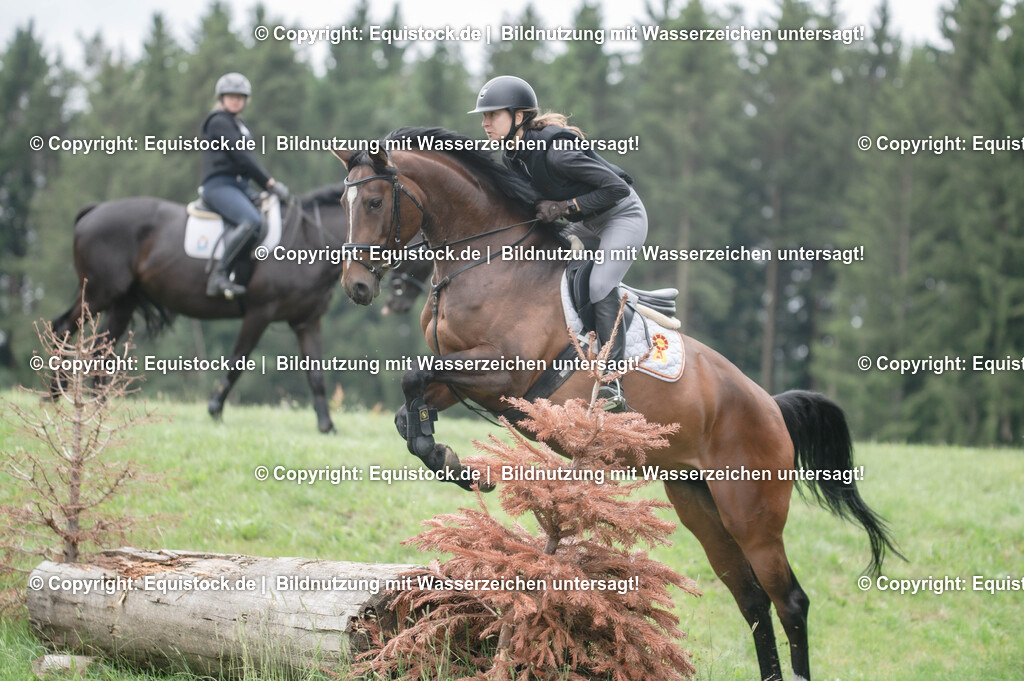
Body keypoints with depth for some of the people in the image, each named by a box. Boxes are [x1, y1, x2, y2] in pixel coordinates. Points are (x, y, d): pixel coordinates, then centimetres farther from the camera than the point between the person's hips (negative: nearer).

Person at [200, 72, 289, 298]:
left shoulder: (238, 126, 25)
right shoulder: (219, 122, -5)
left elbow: (245, 160, 22)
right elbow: (240, 157, -12)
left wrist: (268, 185, 10)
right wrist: (270, 182, -12)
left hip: (239, 186, 10)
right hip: (219, 185, -10)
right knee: (251, 222, -32)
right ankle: (219, 276, -32)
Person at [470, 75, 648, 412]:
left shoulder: (554, 150, -32)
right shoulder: (512, 156, -5)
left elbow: (615, 188, -28)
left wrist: (564, 207, -29)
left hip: (622, 215, -10)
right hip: (588, 223, 10)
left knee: (600, 285, -24)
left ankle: (612, 385, -25)